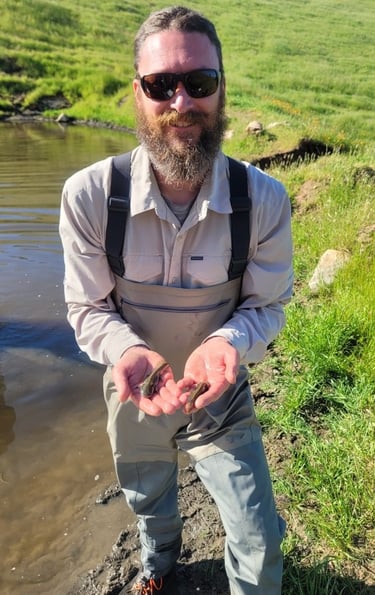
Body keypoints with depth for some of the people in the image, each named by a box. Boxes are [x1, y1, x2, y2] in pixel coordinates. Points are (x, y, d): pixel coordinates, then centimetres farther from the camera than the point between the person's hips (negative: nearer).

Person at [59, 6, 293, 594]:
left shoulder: (265, 200, -22)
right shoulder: (88, 195, -23)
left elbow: (267, 304, -11)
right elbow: (87, 308, -13)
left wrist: (228, 341, -34)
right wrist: (129, 350, -34)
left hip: (221, 395, -1)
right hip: (134, 394, 2)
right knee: (148, 504, 33)